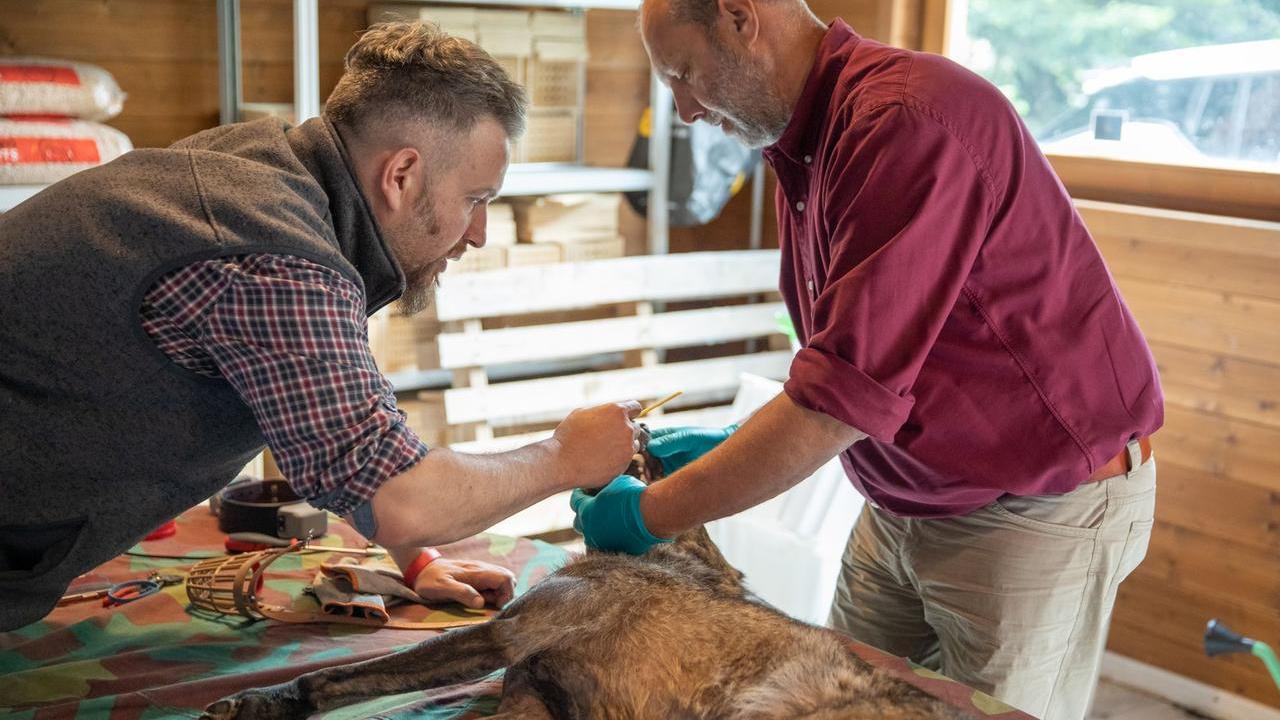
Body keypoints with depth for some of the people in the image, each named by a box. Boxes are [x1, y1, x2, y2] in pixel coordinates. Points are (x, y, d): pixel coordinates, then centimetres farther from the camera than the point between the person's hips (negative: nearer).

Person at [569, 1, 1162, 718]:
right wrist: (736, 444, 5)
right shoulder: (806, 143, 5)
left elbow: (847, 394, -28)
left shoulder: (907, 119, -25)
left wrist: (653, 513, -20)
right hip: (903, 501, 8)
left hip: (1035, 510, -8)